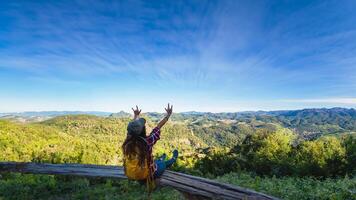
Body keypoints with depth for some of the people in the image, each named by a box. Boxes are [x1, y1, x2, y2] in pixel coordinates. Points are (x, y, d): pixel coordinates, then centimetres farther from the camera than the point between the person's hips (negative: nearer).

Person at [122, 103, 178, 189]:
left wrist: (136, 115, 18)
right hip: (147, 175, -5)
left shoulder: (127, 142, -17)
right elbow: (158, 127, -19)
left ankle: (160, 160, 62)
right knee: (163, 163, 25)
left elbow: (132, 127, 1)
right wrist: (168, 115, -5)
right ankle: (173, 160, 54)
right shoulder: (147, 141, -31)